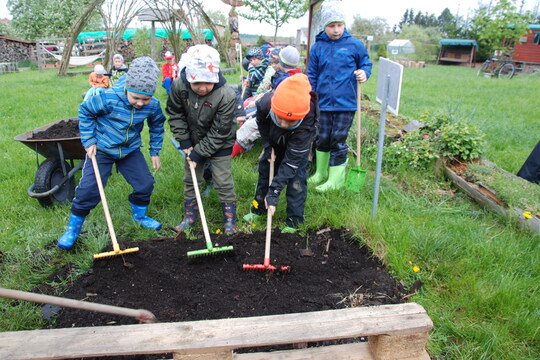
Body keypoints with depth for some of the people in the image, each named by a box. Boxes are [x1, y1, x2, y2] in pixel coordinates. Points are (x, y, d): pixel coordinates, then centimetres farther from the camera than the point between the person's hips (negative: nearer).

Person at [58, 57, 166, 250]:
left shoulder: (153, 105, -16)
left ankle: (139, 215, 34)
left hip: (131, 150, 4)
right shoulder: (109, 98, -27)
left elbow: (157, 126, 5)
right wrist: (89, 141, -10)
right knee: (89, 189, -6)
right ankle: (73, 228, 15)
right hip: (101, 149, -3)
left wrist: (155, 152, 7)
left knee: (145, 183, 4)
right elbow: (85, 111, -9)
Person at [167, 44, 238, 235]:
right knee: (190, 180, 14)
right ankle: (190, 216, 33)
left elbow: (219, 132, -25)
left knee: (223, 182, 1)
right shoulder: (179, 86, -22)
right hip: (194, 141, 4)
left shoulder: (226, 95, -32)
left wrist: (199, 153, -21)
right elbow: (175, 114, -5)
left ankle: (230, 219, 19)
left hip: (220, 145, -4)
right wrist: (185, 142, -9)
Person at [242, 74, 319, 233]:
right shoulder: (265, 104, -39)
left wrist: (274, 193, -42)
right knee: (265, 169, 10)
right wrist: (267, 145, -15)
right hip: (274, 141, 4)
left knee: (296, 177, -11)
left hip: (299, 144, -3)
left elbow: (290, 162, -40)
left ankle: (293, 222, 4)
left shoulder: (306, 124, -46)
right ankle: (258, 209, 29)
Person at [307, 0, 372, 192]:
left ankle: (336, 180, 13)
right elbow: (311, 77, 9)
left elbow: (366, 64, 11)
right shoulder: (317, 47, 4)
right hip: (323, 103, 2)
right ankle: (321, 173, 30)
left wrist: (364, 73, -13)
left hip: (345, 104, -2)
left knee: (338, 141, 1)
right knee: (322, 139, 11)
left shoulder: (355, 45, -2)